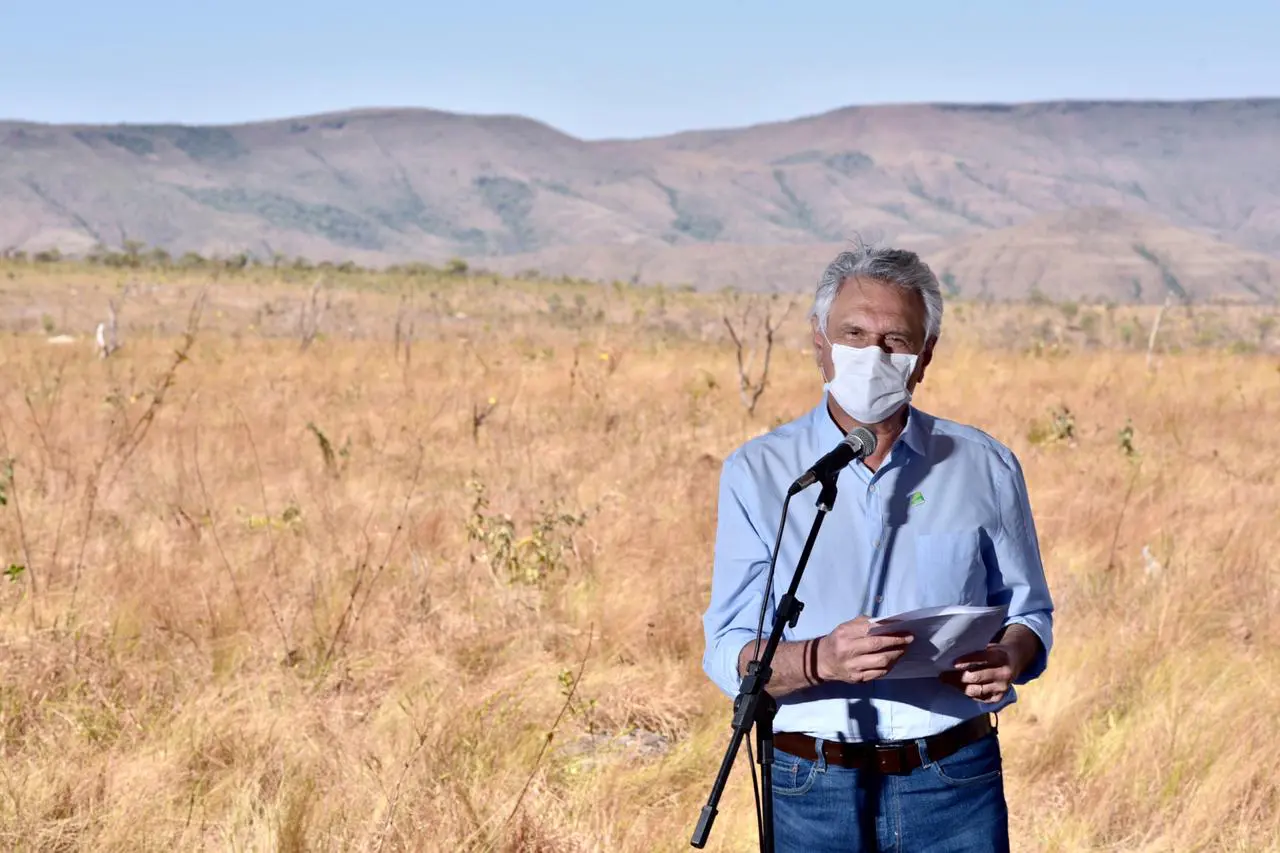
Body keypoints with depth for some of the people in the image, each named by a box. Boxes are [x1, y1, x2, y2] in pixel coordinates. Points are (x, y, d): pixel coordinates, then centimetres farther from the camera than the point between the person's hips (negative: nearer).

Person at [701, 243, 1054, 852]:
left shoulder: (985, 468, 5)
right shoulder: (756, 473, 1)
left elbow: (1028, 612, 12)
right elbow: (731, 654, -4)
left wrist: (1009, 655, -11)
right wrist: (820, 659, -24)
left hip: (955, 783, 1)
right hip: (811, 790, -1)